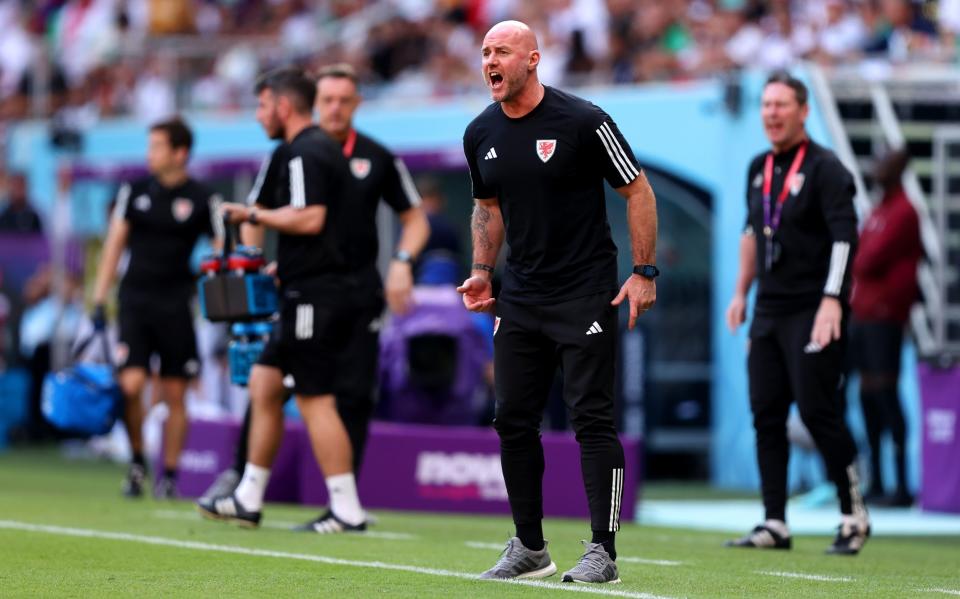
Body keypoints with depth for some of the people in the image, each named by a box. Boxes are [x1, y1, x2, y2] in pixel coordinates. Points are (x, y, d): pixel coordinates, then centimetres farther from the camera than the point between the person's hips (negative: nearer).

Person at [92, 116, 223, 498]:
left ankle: (169, 476, 13)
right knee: (131, 385, -11)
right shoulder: (134, 191, 6)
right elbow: (114, 245, 9)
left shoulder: (202, 200, -2)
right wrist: (99, 302, 6)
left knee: (175, 395, 2)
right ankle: (137, 461, 9)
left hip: (176, 307, -1)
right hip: (134, 302, 1)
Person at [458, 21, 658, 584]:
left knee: (593, 419, -8)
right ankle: (529, 547, 17)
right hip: (520, 299, 6)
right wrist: (483, 272, 11)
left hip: (586, 296, -6)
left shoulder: (583, 121, -11)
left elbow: (638, 190, -5)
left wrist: (644, 272, -9)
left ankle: (603, 551, -5)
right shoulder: (481, 134, 6)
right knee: (513, 420, 6)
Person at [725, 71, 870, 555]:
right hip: (768, 311, 7)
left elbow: (844, 236, -17)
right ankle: (774, 524, 7)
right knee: (766, 413, 4)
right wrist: (741, 293, 22)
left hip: (813, 310, -7)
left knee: (817, 410, -10)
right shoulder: (759, 169, 13)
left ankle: (854, 515, 2)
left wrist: (831, 301, -25)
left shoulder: (824, 168, -10)